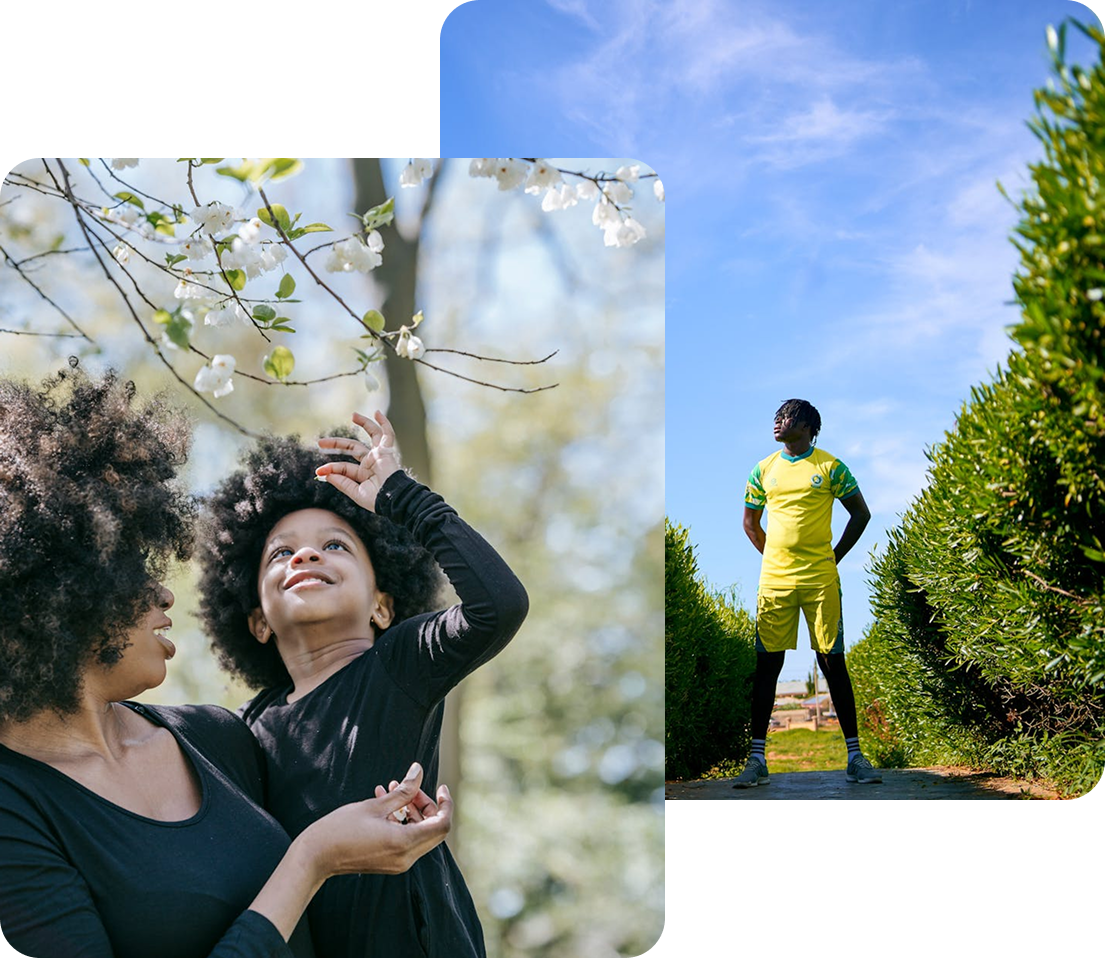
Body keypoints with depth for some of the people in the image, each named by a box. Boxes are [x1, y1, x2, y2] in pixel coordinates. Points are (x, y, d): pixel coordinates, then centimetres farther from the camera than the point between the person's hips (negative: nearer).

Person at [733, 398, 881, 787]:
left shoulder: (830, 467, 1)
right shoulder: (763, 470, 9)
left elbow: (861, 513, 9)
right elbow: (750, 522, 20)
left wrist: (834, 557, 4)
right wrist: (776, 558, 11)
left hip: (821, 580, -2)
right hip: (775, 581, 2)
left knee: (833, 663, -1)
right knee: (767, 664, 0)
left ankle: (855, 756, 4)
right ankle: (757, 759, 4)